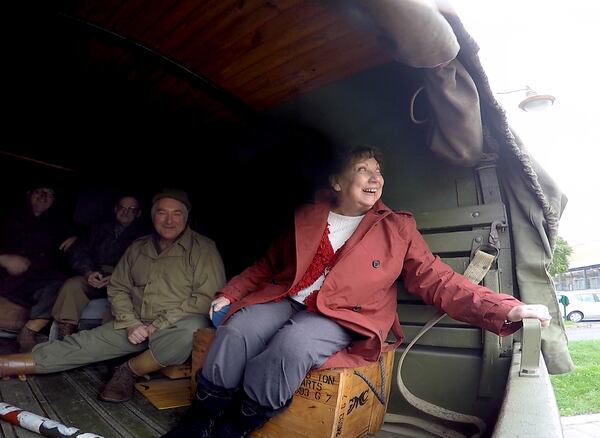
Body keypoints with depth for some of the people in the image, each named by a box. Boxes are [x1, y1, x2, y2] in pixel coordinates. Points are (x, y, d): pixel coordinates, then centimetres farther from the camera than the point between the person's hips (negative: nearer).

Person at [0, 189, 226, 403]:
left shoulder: (203, 248, -7)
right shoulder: (138, 248, 10)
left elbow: (207, 296, -14)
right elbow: (118, 289, 13)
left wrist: (160, 325, -16)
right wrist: (131, 323, -6)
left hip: (178, 326, -5)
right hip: (137, 325, 5)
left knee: (192, 330, -36)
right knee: (83, 342, -8)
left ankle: (130, 371, -15)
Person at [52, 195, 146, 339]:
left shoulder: (141, 236, 13)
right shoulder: (100, 229, 25)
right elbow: (76, 251, 12)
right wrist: (88, 272, -8)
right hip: (95, 277, 3)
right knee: (71, 286, -27)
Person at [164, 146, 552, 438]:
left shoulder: (398, 228, 7)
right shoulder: (305, 218, 13)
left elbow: (438, 281, 2)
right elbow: (268, 265, 21)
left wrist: (507, 310, -10)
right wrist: (230, 294, 10)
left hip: (342, 317, -2)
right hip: (284, 301, 3)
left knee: (292, 345, -33)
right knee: (237, 330, -25)